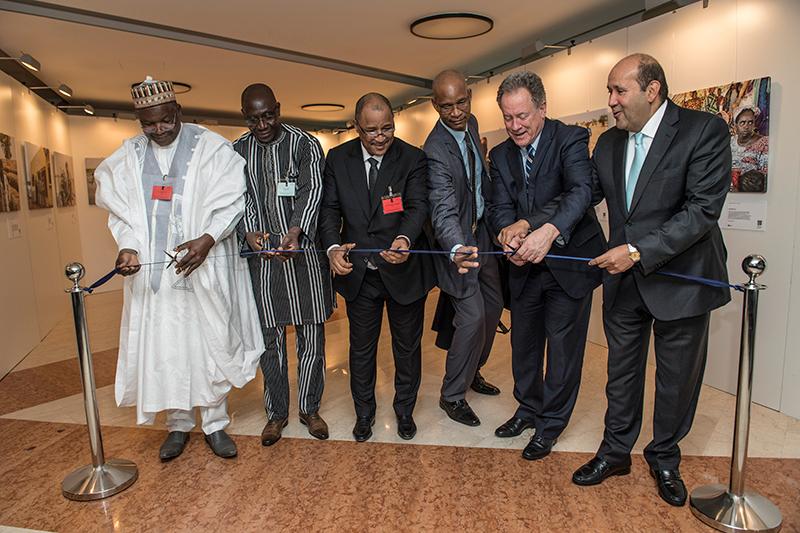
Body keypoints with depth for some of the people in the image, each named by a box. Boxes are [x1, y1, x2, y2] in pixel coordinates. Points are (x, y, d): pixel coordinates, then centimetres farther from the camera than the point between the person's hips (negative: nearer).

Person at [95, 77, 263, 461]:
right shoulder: (127, 157, 8)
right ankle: (178, 425, 26)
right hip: (152, 270, 3)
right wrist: (128, 246, -9)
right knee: (162, 348, 8)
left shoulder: (210, 147, -4)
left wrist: (208, 239, -21)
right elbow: (120, 211, 10)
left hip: (205, 268, -3)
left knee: (211, 344, 5)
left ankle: (215, 423, 21)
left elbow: (231, 201, -6)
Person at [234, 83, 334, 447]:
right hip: (260, 255, 2)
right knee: (270, 340, 9)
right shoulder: (237, 151, 9)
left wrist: (294, 234, -29)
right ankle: (276, 412, 26)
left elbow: (311, 192, -11)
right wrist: (249, 232, -22)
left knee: (312, 336, 6)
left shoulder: (305, 144, 1)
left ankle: (310, 408, 25)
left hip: (304, 252, -1)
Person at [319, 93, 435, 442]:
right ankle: (364, 412, 40)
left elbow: (418, 205, -19)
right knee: (361, 348, 18)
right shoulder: (337, 158, -1)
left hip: (404, 271, -1)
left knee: (407, 347, 16)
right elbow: (329, 208, -2)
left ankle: (405, 410, 40)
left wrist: (404, 239, -40)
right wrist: (333, 247, -22)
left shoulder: (413, 158, -8)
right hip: (358, 272, 2)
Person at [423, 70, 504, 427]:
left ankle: (472, 371, 38)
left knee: (493, 306, 17)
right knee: (472, 318, -9)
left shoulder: (470, 124, 1)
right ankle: (452, 396, 12)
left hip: (483, 230, 9)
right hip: (458, 238, -9)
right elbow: (443, 210, -36)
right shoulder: (436, 150, -25)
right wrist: (456, 249, -54)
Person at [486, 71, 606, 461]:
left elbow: (581, 191, -30)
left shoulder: (571, 139, -14)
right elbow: (499, 206, -7)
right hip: (524, 266, 5)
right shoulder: (500, 155, 2)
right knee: (523, 343, 17)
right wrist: (509, 229, -30)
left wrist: (547, 231, -48)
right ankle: (529, 408, 40)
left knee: (563, 347, 5)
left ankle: (551, 423, 26)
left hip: (570, 259, -5)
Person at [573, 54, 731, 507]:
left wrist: (638, 251, -26)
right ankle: (616, 452, 34)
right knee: (622, 371, 15)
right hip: (624, 280, 4)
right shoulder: (609, 143, 4)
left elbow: (703, 210, -20)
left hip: (681, 277, -4)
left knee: (677, 377, 13)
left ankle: (665, 459, 36)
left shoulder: (704, 130, -12)